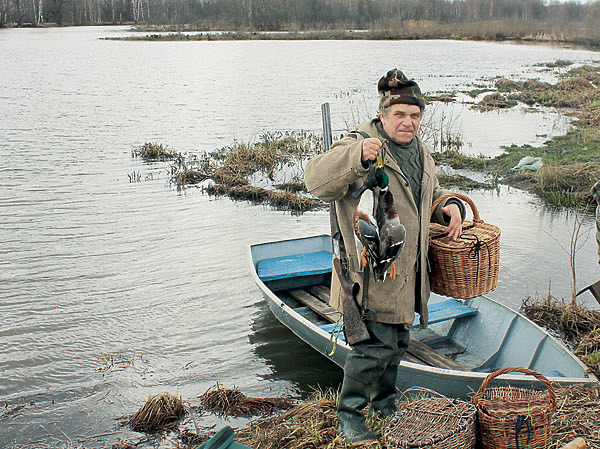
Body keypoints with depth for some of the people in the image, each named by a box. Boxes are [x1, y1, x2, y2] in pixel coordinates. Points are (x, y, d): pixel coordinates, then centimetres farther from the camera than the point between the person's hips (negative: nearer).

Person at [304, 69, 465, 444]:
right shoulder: (360, 145, -14)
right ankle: (349, 414, 12)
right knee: (376, 344, -8)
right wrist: (356, 155, -45)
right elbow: (317, 181, -30)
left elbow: (431, 195, 28)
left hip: (407, 271, 8)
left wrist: (449, 206, 6)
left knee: (397, 341, 19)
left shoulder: (421, 152, 12)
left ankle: (384, 401, 40)